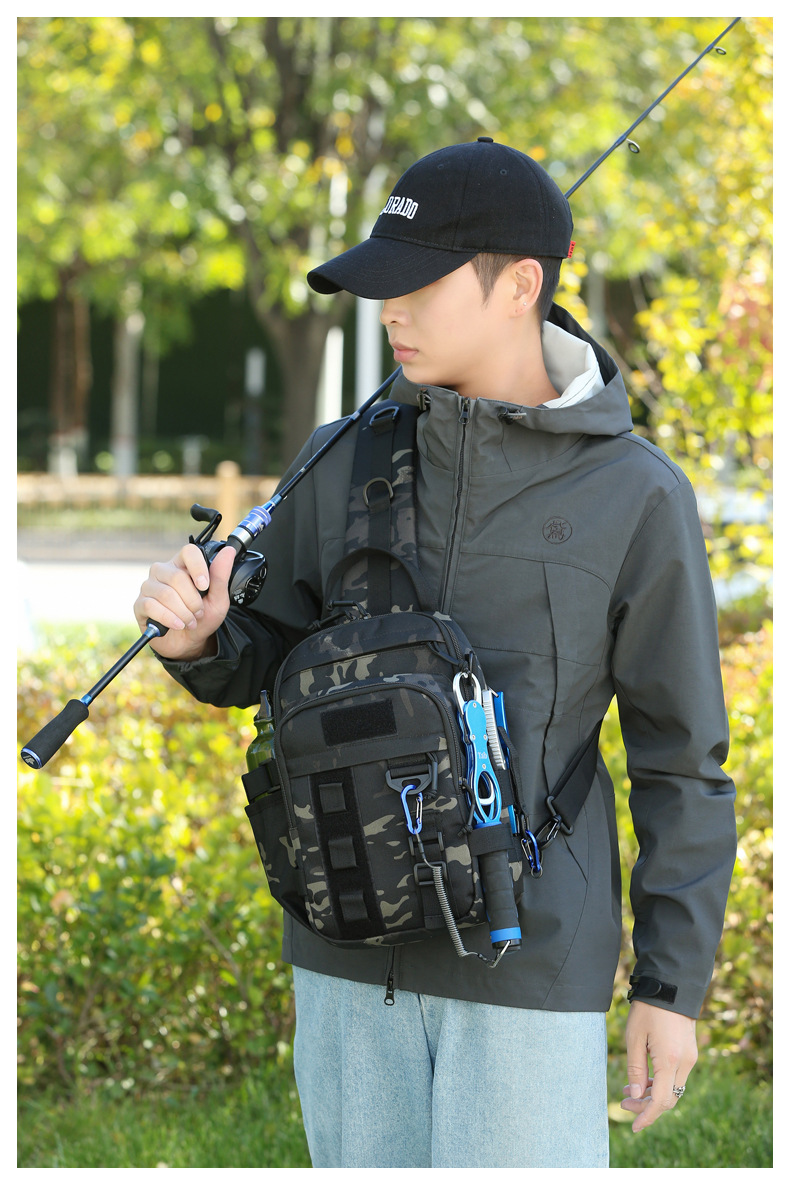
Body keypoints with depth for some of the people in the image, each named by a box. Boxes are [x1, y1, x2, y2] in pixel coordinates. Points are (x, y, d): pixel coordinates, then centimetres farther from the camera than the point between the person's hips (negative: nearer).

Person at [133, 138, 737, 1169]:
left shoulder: (637, 495, -6)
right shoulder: (343, 462, 4)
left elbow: (681, 758, -2)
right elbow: (265, 660, 12)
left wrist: (674, 987, -3)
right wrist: (196, 636, -12)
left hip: (531, 965, -4)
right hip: (347, 953, 4)